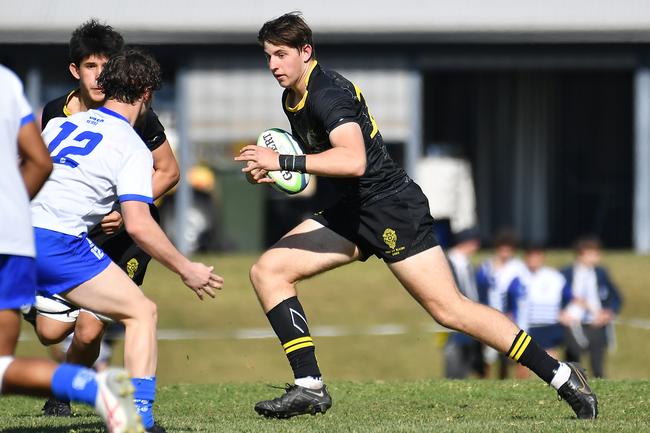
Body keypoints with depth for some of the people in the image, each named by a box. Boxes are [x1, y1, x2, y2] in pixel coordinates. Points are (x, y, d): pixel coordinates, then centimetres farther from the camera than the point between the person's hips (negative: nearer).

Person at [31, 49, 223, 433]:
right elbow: (138, 225, -9)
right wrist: (186, 270, 0)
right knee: (142, 312, 6)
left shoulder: (59, 124, 19)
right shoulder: (132, 148, 2)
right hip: (60, 243, -6)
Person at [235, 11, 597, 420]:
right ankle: (309, 387, -4)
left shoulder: (327, 93, -20)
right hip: (351, 212, 10)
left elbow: (353, 161, -36)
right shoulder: (292, 99, 10)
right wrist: (271, 170, 8)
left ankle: (563, 377, -4)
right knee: (268, 270, -1)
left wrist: (284, 161, -34)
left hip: (393, 207, -10)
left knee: (449, 309, -12)